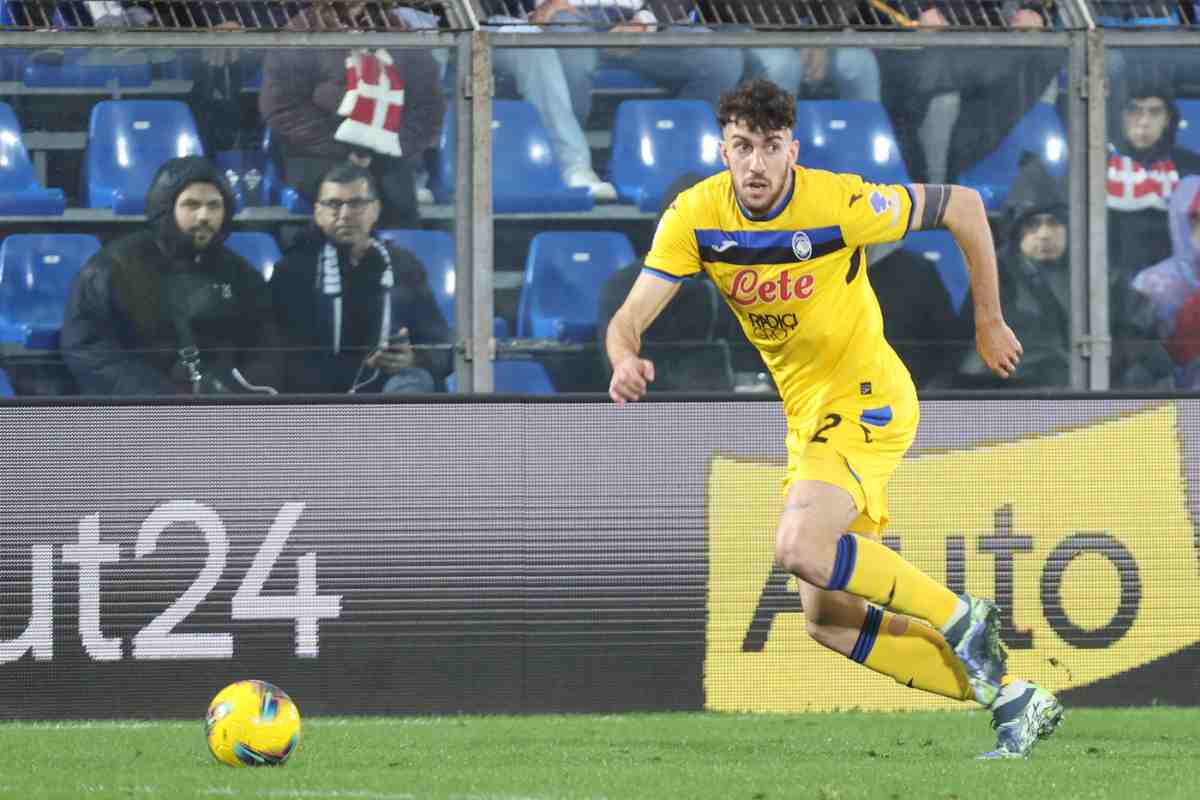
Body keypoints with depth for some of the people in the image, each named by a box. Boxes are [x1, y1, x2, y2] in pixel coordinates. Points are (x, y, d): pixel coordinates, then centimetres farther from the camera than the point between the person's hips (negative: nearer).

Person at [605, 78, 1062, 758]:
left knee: (800, 545, -31)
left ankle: (961, 619, -10)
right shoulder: (696, 217, -9)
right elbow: (630, 318, -13)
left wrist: (989, 324, -1)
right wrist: (627, 360, -38)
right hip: (809, 415, 7)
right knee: (830, 621, 3)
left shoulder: (842, 204, -21)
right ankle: (1013, 700, 11)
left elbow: (963, 206, -8)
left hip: (868, 398, -7)